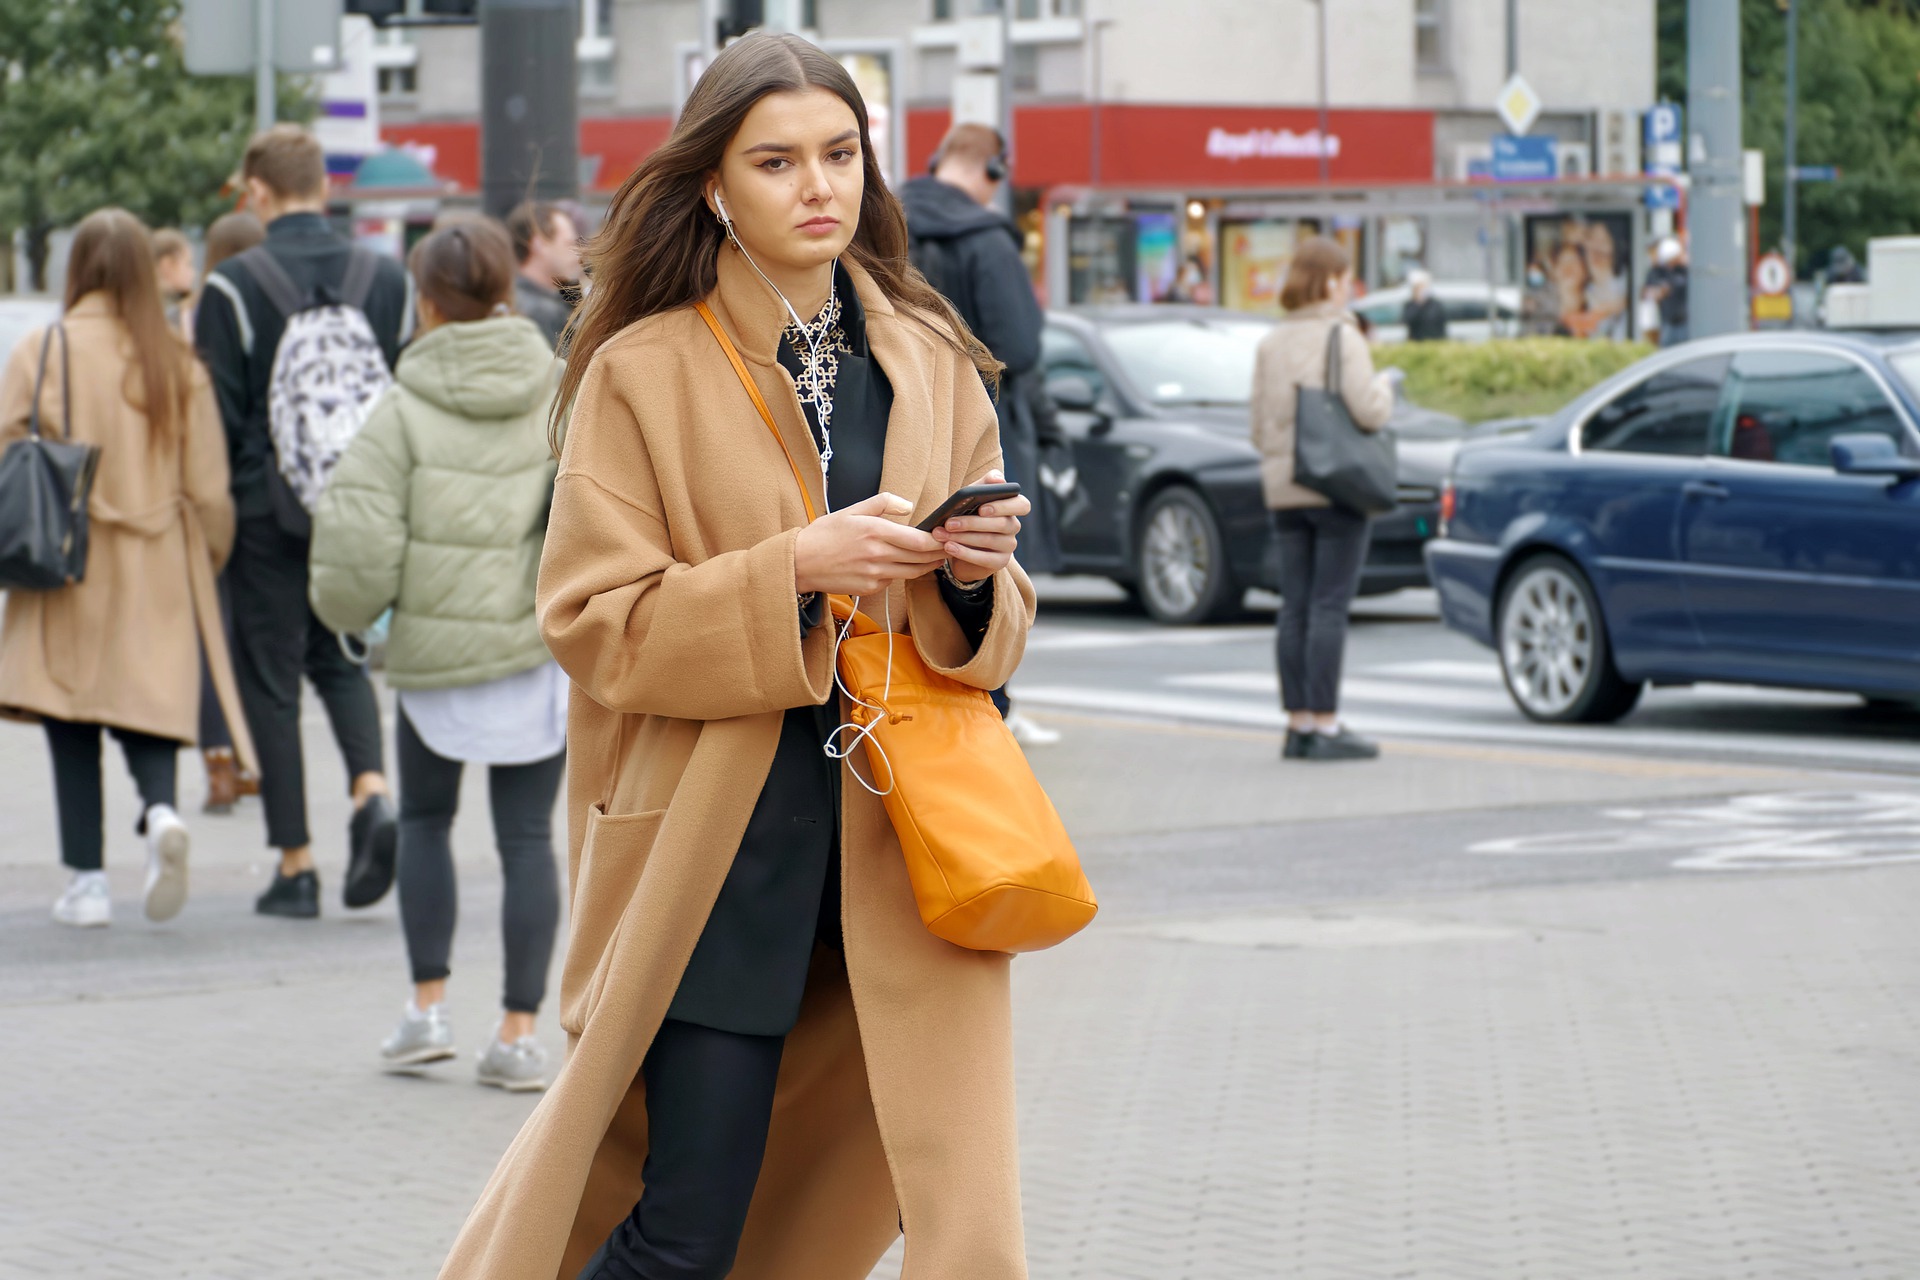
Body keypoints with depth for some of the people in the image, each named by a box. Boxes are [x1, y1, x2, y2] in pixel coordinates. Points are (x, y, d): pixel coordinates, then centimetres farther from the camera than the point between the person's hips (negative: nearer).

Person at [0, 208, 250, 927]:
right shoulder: (177, 364, 0)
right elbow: (209, 489, 2)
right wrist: (206, 564, 15)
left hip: (69, 571, -2)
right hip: (159, 577, 2)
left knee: (72, 731, 6)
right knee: (148, 710, 8)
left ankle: (87, 881, 5)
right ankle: (161, 812, -21)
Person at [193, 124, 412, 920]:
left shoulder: (234, 287, -10)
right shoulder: (387, 280, 2)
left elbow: (216, 417, -9)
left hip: (266, 511, -4)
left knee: (271, 679, 5)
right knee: (342, 658, 19)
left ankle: (295, 866, 5)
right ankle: (371, 791, -7)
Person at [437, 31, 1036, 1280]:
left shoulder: (929, 364, 11)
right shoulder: (643, 376, -1)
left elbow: (995, 631, 15)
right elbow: (598, 623, -7)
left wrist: (975, 574, -8)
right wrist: (797, 567, -18)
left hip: (903, 847, 3)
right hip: (721, 859, -3)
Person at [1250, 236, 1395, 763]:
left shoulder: (1271, 344, 10)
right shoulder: (1341, 338, -9)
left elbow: (1260, 427, 12)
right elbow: (1368, 412, -17)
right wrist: (1384, 384, 3)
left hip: (1285, 491, 6)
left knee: (1295, 608, 7)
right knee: (1329, 607, -6)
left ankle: (1298, 724, 9)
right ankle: (1325, 725, -7)